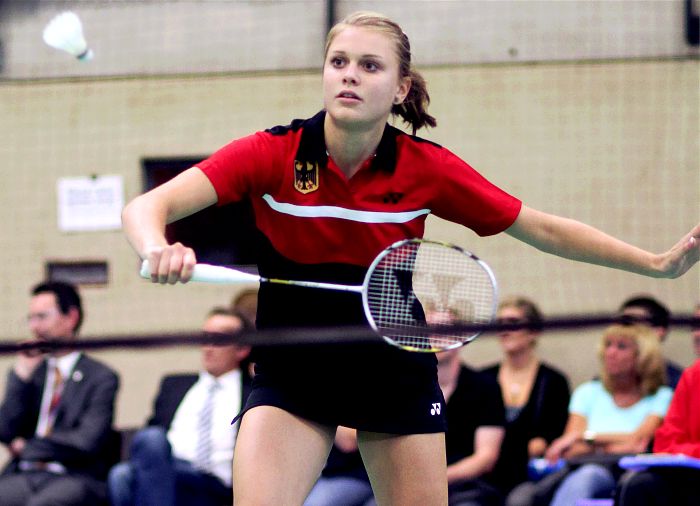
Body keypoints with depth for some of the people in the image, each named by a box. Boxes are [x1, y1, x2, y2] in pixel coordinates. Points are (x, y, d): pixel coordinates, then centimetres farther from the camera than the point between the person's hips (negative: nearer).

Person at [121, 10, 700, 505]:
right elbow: (147, 207, -22)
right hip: (292, 371, -1)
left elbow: (544, 229, 0)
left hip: (397, 373, 1)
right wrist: (157, 249, -45)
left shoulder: (427, 168, -9)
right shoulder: (273, 154, -13)